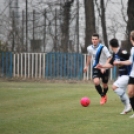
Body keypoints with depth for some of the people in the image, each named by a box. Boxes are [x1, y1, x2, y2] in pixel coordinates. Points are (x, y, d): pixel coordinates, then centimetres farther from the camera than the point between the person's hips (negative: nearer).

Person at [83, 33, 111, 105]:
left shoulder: (103, 48, -19)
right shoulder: (89, 48, -2)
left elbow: (109, 58, -20)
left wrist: (104, 67, -28)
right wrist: (87, 66, 24)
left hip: (104, 69, -3)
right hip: (95, 68, 3)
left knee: (105, 85, 10)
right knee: (96, 82, -20)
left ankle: (104, 95, 45)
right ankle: (102, 96, 5)